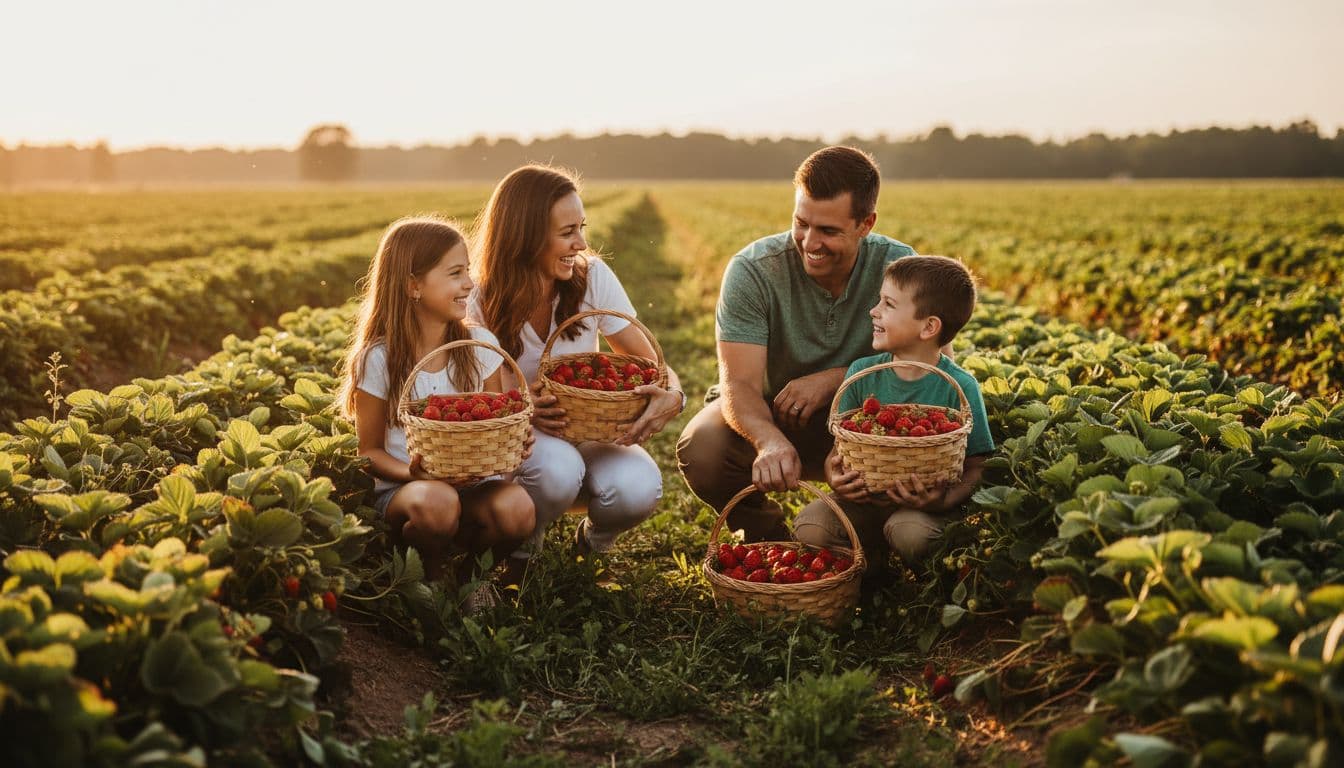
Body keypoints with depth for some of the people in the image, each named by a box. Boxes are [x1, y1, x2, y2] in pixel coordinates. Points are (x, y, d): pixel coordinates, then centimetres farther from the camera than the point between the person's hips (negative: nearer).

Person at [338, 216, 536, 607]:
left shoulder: (479, 344, 2)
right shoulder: (379, 359, -7)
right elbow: (370, 451, -1)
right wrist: (411, 472, -22)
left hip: (473, 482, 3)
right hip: (402, 487, -3)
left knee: (516, 508, -30)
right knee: (436, 504, -38)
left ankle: (468, 575, 3)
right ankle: (431, 578, -3)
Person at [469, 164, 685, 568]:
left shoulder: (593, 277, -10)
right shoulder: (481, 303, -15)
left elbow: (651, 361, -8)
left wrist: (672, 395, -33)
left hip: (589, 428, 2)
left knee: (638, 489, -30)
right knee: (557, 469, -37)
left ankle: (594, 538, 7)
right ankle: (522, 545, -2)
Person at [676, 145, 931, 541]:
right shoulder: (752, 271, -21)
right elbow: (739, 383, -27)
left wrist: (833, 379, -26)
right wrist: (769, 440, -51)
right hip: (764, 416, 0)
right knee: (699, 450, -32)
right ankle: (767, 538, 2)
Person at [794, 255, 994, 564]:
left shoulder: (959, 387, -12)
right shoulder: (861, 373, -1)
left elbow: (976, 468, -10)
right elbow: (839, 448, 3)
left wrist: (943, 502, -29)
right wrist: (835, 479, -20)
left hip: (922, 506, -3)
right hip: (865, 500, 4)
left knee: (910, 532, -35)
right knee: (810, 524, -21)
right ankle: (871, 561, 9)